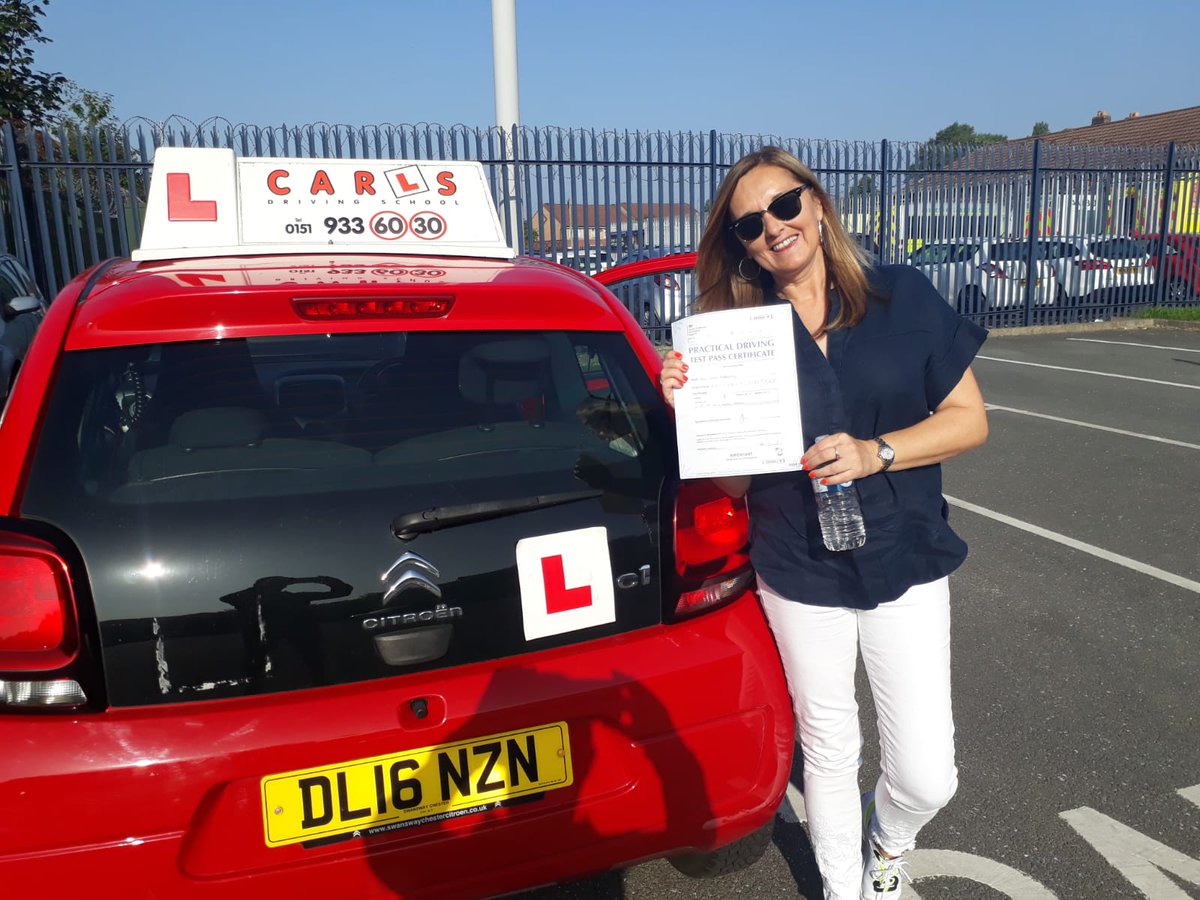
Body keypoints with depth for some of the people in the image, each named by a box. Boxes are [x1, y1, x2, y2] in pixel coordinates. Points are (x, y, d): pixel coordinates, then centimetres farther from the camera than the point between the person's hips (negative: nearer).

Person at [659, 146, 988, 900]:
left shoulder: (904, 298, -4)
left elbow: (969, 418, -3)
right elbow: (736, 479, -3)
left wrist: (876, 453, -19)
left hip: (904, 563, 0)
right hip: (798, 574, 0)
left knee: (927, 776, 2)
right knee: (830, 751, 15)